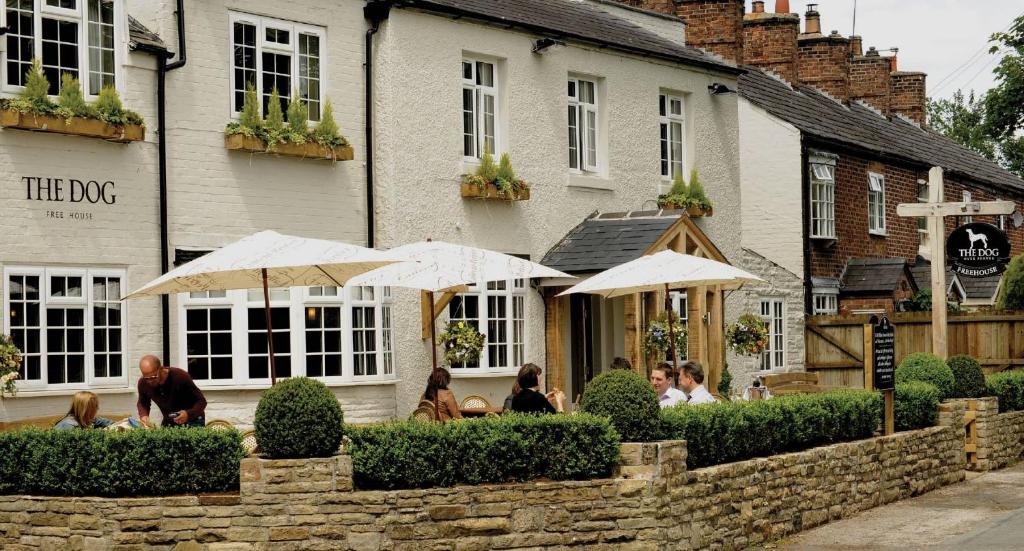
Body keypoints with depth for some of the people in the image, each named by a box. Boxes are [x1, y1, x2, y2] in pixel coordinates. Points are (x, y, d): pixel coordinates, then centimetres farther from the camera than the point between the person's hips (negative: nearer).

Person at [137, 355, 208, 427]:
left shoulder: (181, 377, -27)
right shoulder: (143, 383, -13)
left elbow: (201, 401, -19)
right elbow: (142, 403, 8)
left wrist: (188, 414, -39)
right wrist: (143, 415, -14)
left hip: (192, 421, -4)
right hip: (168, 422, 4)